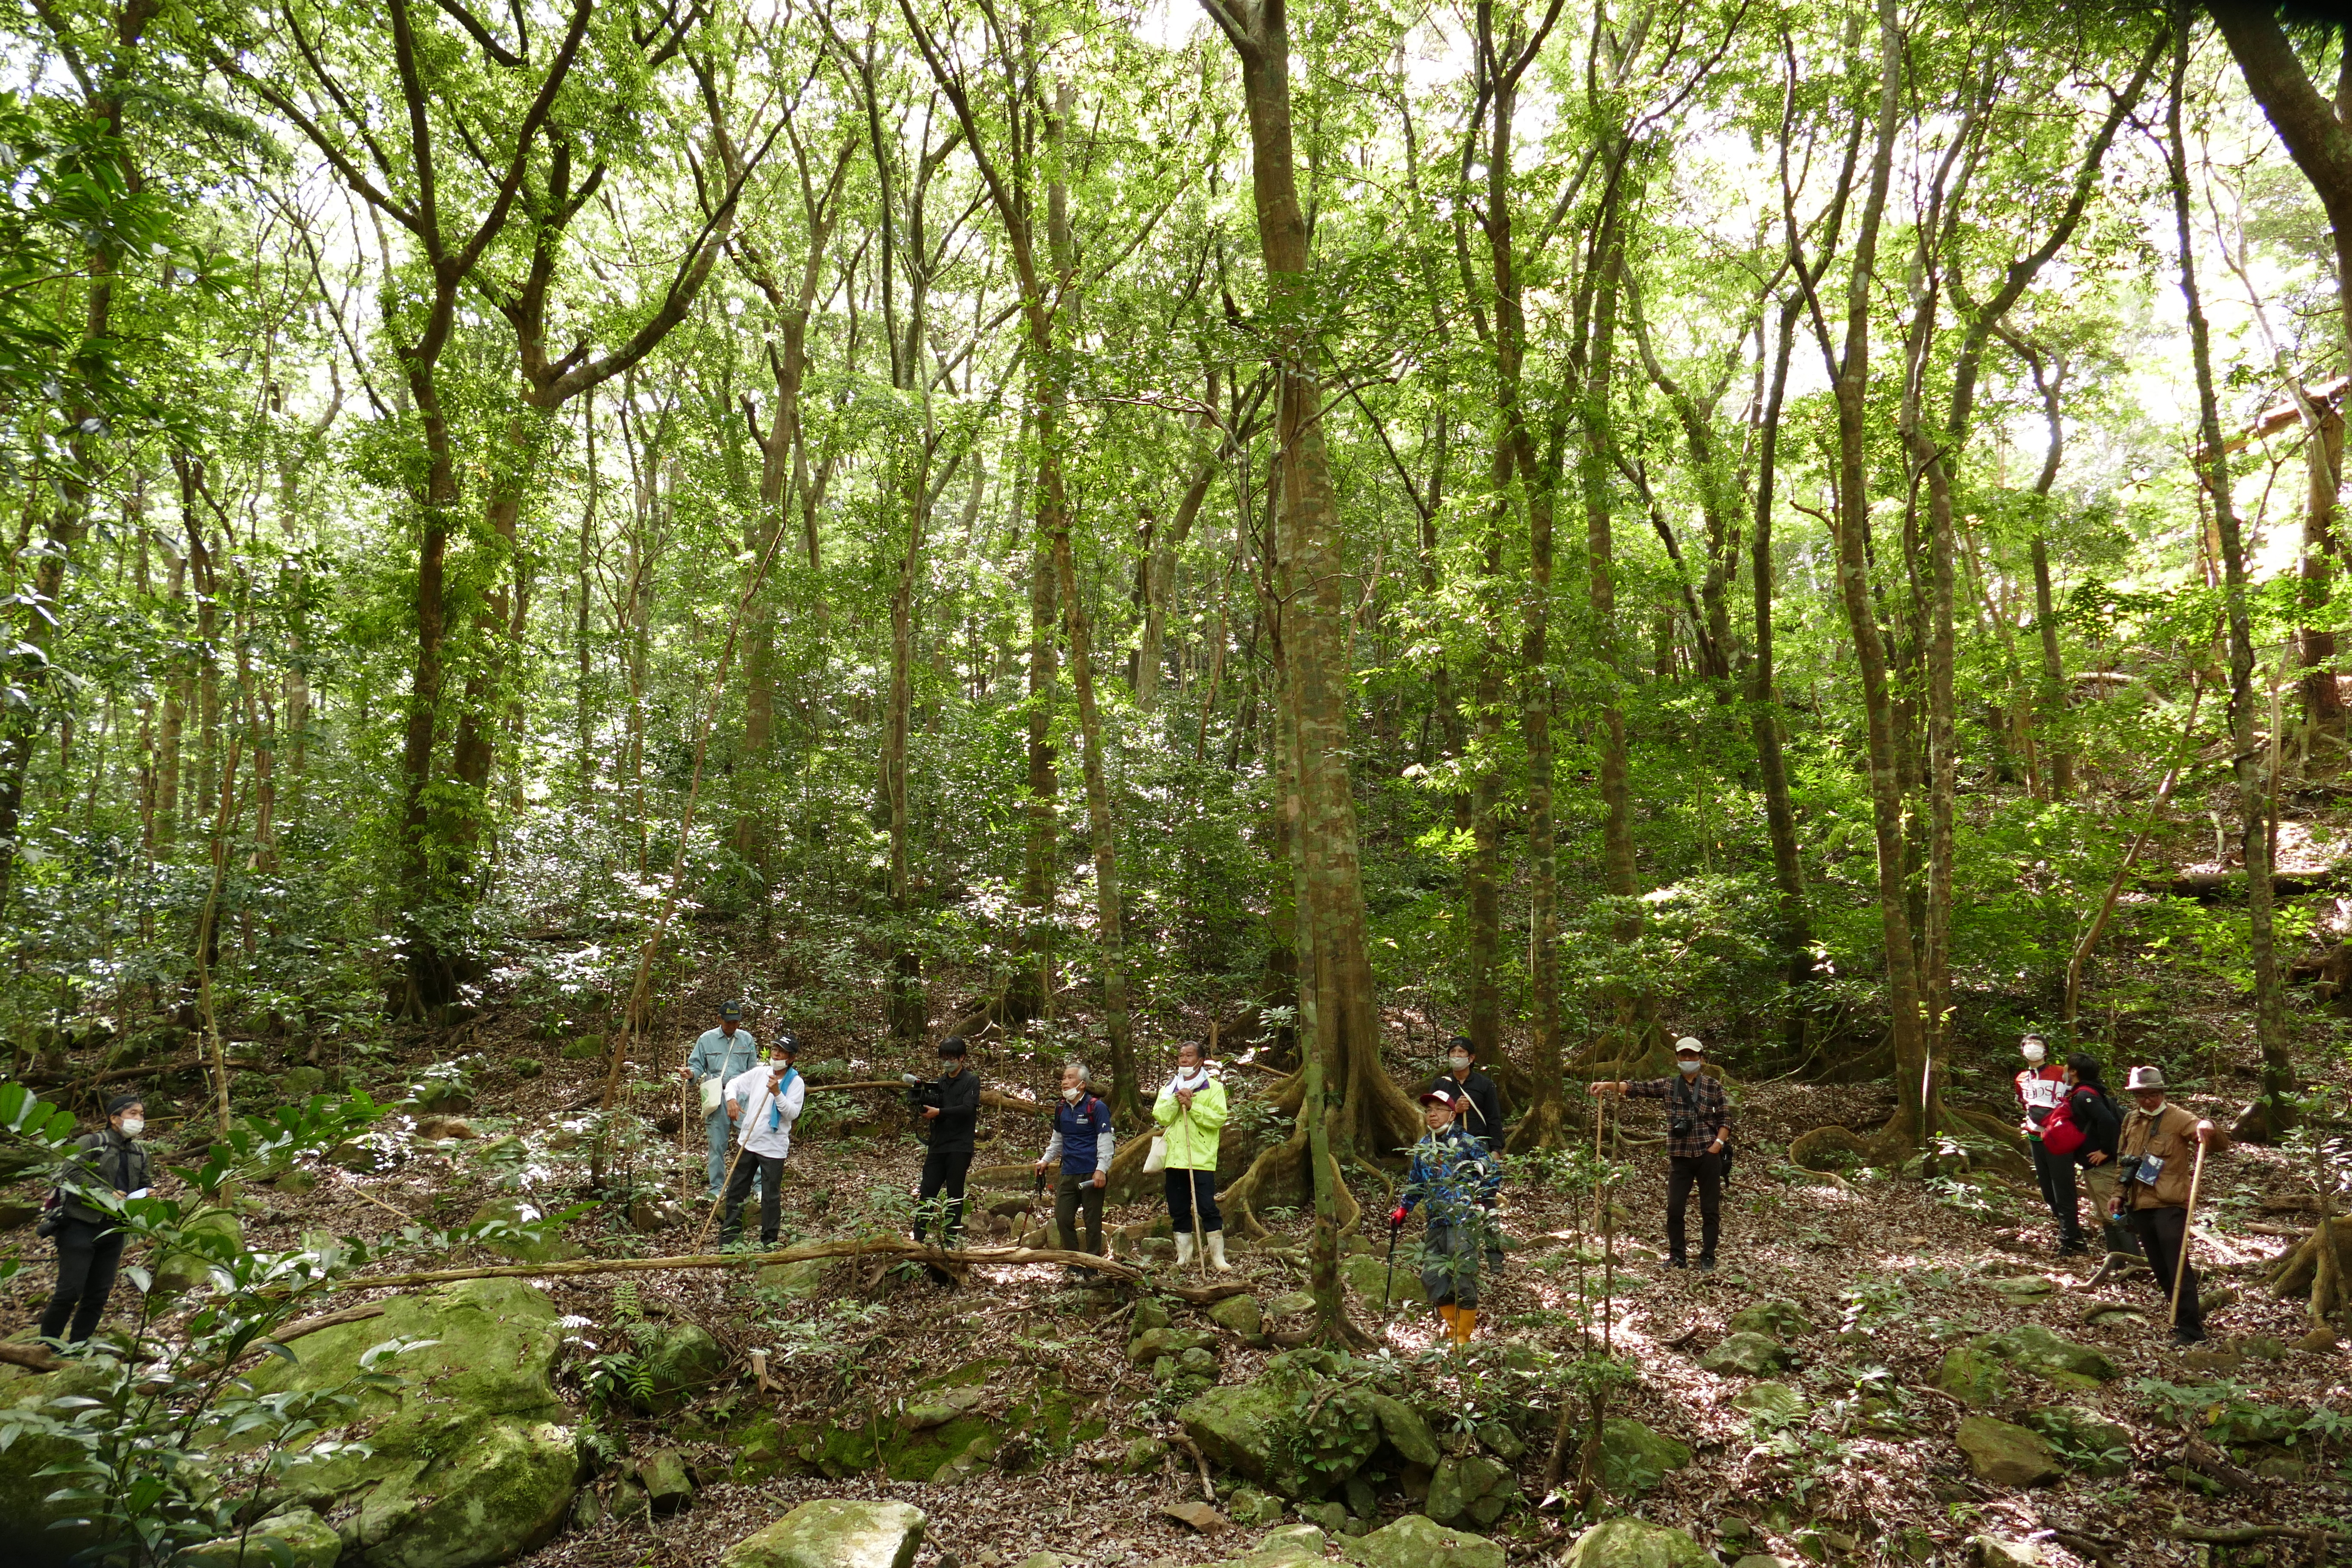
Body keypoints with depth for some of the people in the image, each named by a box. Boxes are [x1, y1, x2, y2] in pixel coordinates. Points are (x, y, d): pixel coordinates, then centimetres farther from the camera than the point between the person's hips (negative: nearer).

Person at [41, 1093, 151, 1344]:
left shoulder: (140, 1153, 18)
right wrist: (104, 1194, -21)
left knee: (99, 1294, 6)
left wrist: (143, 1197, 0)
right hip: (81, 1226, -6)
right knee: (70, 1291, -9)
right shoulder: (90, 1143, -2)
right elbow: (72, 1174, -15)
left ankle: (78, 1348, 16)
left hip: (113, 1230, 6)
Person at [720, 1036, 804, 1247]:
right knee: (736, 1191, 14)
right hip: (747, 1142, 5)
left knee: (771, 1197, 1)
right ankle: (728, 1240, 26)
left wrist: (777, 1093, -27)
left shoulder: (796, 1083, -7)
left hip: (774, 1148, -5)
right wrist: (732, 1099, -6)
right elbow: (734, 1084, 14)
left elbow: (793, 1113, -16)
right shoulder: (760, 1072, 5)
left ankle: (768, 1243, 12)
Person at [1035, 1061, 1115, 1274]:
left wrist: (1101, 1170, -17)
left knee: (1092, 1221, 2)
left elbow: (1105, 1141, -10)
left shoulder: (1097, 1107, -7)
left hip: (1092, 1174, -6)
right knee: (1062, 1218, 5)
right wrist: (1046, 1160, 14)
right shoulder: (1061, 1109, 12)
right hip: (1068, 1174, 6)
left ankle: (1092, 1266, 12)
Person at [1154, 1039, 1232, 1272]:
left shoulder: (1213, 1087, 3)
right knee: (1178, 1211, 8)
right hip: (1175, 1158, 5)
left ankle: (1218, 1257, 0)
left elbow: (1219, 1118, -10)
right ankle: (1183, 1255, 18)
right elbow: (1160, 1116, 3)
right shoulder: (1169, 1087, 16)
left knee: (1207, 1208, -8)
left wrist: (1192, 1106, -14)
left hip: (1202, 1158, -4)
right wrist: (1176, 1101, -10)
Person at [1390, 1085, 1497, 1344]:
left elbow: (1489, 1176, -3)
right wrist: (1402, 1209, 17)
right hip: (1436, 1223, 6)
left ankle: (1464, 1336, 10)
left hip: (1464, 1220, -6)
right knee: (1431, 1277, 4)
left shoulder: (1467, 1142, -4)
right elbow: (1415, 1182, 23)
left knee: (1462, 1277, -6)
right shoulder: (1424, 1146, 14)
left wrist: (1478, 1203, -11)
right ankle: (1453, 1328, 23)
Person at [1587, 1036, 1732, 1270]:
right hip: (1679, 1156, 1)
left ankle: (1707, 1258, 14)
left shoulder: (1713, 1086, 4)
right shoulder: (1668, 1086, 7)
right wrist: (1608, 1086, -16)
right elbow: (1636, 1089, -2)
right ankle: (1677, 1257, 13)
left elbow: (1725, 1118, 5)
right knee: (1675, 1208, 0)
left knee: (1710, 1209, 4)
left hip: (1708, 1155, -1)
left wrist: (1718, 1143, -9)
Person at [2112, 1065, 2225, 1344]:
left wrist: (2208, 1128, -37)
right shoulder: (2131, 1121, 14)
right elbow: (2123, 1161, 23)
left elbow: (2220, 1143, -16)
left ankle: (2190, 1330, -4)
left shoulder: (2178, 1119, -5)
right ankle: (2192, 1314, 28)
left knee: (2178, 1268, -8)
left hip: (2170, 1206, -7)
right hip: (2139, 1206, 7)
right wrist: (2119, 1194, 14)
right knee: (2160, 1269, 13)